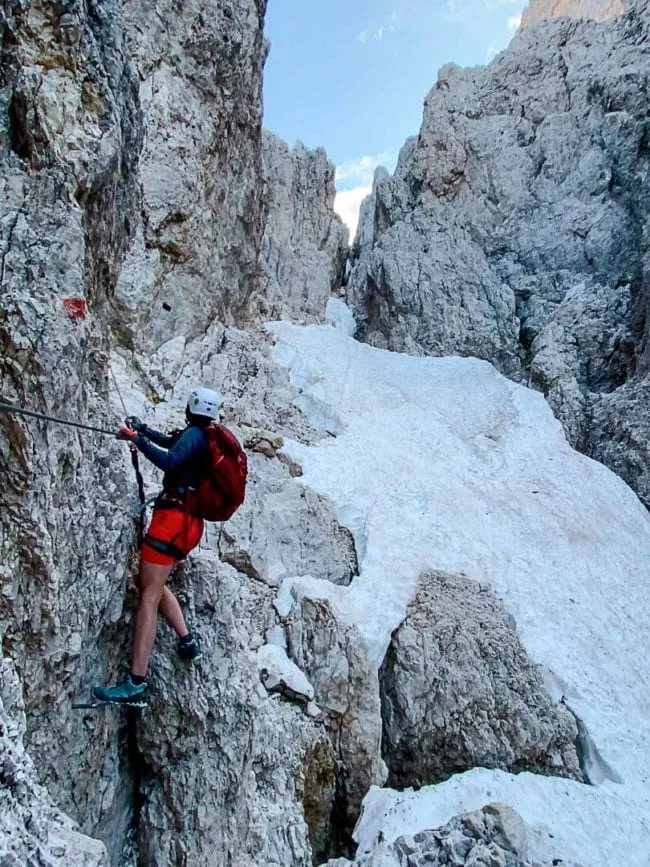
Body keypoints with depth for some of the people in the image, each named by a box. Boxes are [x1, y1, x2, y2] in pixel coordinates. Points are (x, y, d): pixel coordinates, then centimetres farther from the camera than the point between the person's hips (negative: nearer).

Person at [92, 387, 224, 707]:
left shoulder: (194, 434, -8)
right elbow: (171, 442, 35)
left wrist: (137, 439, -17)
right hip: (191, 522, 10)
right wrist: (142, 429, 33)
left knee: (148, 595, -12)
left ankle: (135, 686, -15)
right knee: (155, 586, 24)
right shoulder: (206, 438, 19)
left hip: (174, 518, -10)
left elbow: (168, 461, -26)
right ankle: (187, 641, 17)